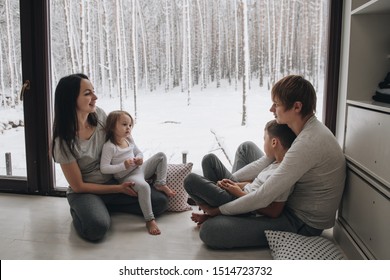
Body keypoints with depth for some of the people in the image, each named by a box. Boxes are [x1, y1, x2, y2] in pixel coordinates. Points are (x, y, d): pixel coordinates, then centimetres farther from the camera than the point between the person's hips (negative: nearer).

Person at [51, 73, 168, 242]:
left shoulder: (99, 114, -10)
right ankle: (78, 211, -1)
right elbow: (78, 186, -15)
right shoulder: (64, 141, -22)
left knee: (160, 202, -11)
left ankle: (104, 206, 4)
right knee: (97, 228, -37)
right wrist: (118, 189, -15)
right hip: (85, 192, -5)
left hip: (113, 181, 6)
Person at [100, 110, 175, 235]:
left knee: (161, 156, 5)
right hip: (126, 177, -8)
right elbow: (104, 168, -20)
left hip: (139, 169, 8)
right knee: (144, 186, -39)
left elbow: (139, 153, 21)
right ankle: (150, 220, -28)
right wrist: (123, 166, -27)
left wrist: (139, 158, -4)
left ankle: (160, 184, 1)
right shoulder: (109, 146, -16)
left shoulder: (129, 139, 7)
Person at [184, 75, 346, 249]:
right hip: (293, 207, 10)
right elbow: (264, 163, 9)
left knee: (209, 231, -21)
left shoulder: (308, 143, -30)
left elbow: (263, 198, -27)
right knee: (247, 147, 16)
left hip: (303, 224, -10)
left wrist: (219, 210, -14)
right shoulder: (306, 130, 1)